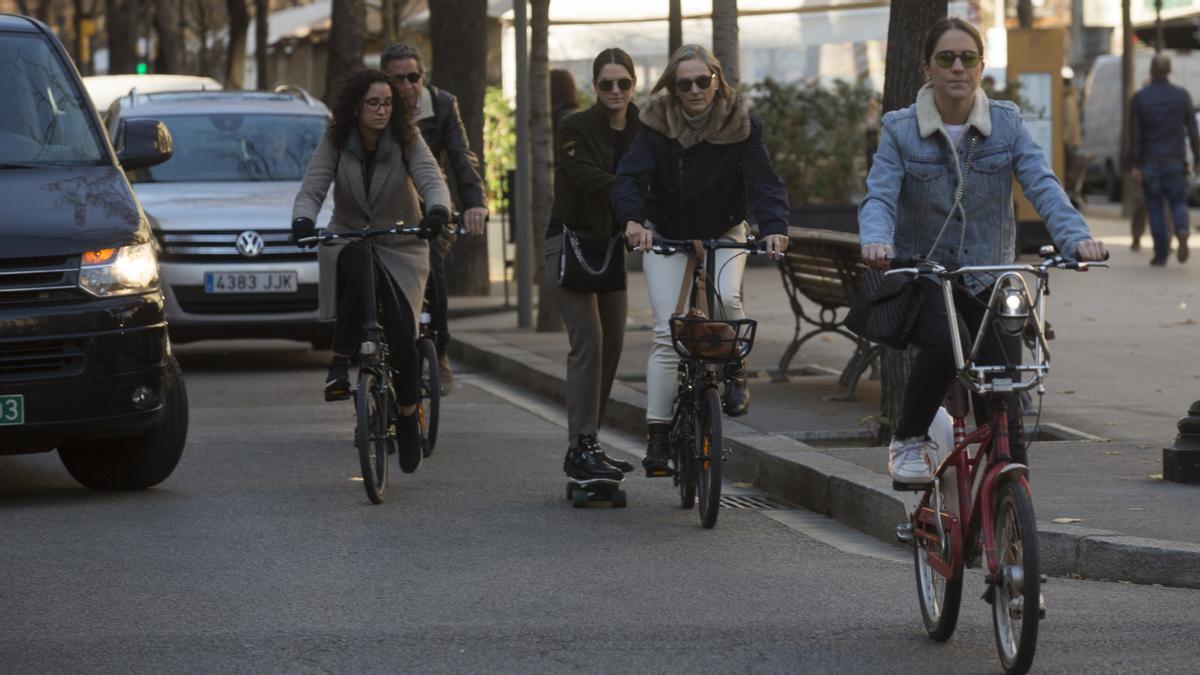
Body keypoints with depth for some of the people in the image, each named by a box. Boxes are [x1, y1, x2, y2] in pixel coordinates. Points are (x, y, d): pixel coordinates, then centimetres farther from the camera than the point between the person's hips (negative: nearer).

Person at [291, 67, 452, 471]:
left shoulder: (406, 141, -8)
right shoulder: (335, 143, -6)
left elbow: (431, 180, -22)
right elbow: (312, 188, -14)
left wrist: (437, 210, -46)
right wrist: (303, 221, -37)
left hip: (400, 246, 0)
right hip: (348, 242, 0)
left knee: (402, 331, -14)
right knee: (357, 275, -39)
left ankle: (408, 418, 8)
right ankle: (340, 363, -24)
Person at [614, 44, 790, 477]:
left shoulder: (741, 125, -14)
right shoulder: (656, 125, -14)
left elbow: (763, 180, -23)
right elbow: (631, 175, -25)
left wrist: (773, 226, -43)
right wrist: (633, 219, -45)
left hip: (722, 235, 0)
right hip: (665, 237, 0)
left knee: (726, 298, -28)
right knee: (668, 333, -9)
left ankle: (733, 369, 2)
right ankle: (657, 436, -6)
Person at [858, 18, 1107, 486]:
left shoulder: (1007, 123, 0)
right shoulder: (900, 130, -3)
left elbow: (1041, 185, -13)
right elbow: (879, 195, -15)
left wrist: (1075, 236, -32)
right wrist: (876, 241, -38)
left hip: (989, 283, 2)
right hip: (922, 276, -2)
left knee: (1003, 417, -5)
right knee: (943, 344, -34)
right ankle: (908, 439, -10)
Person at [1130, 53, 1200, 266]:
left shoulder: (1139, 98, -4)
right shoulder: (1181, 95, -1)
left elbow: (1134, 134, -7)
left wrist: (1134, 166, -6)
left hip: (1150, 162, -1)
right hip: (1175, 161, 1)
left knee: (1155, 208, 8)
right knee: (1178, 203, 8)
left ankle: (1161, 254, 5)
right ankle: (1182, 232, -23)